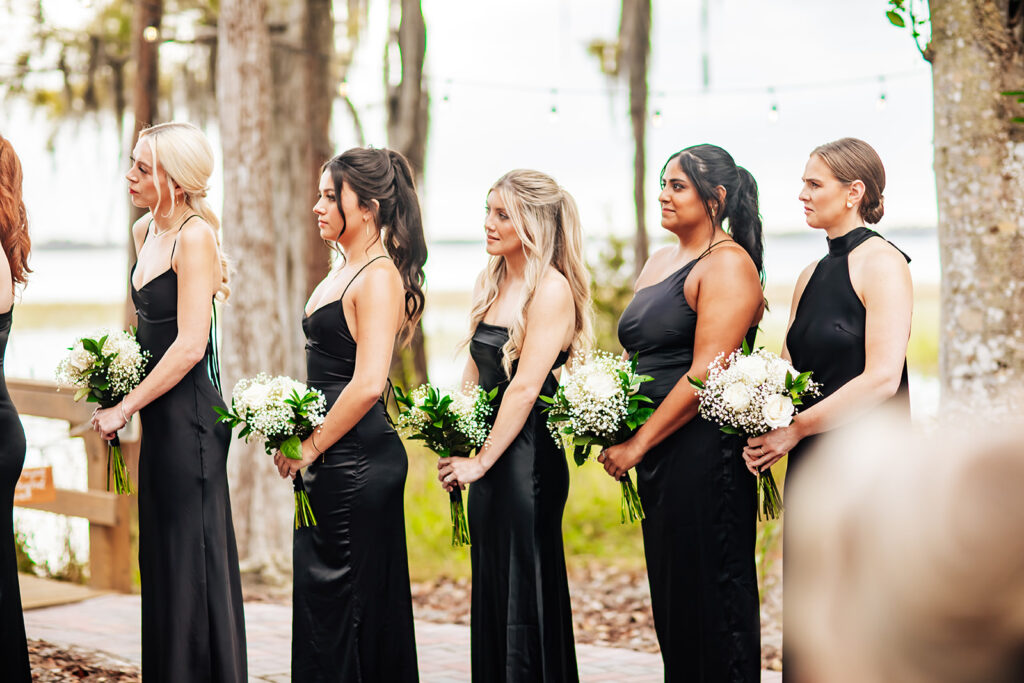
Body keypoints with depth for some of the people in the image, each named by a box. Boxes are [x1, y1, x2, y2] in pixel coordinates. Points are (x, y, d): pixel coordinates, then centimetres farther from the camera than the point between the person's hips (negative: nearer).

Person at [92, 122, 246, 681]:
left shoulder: (194, 237, -15)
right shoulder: (145, 231, 11)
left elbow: (190, 346, -20)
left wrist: (124, 409, -14)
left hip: (190, 411, -9)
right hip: (161, 411, 9)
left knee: (191, 556, -3)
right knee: (159, 556, 14)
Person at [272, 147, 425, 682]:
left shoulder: (379, 278, -15)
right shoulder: (347, 270, 15)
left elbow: (368, 385, -23)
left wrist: (310, 448, -15)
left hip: (356, 457, -10)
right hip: (335, 458, 10)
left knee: (335, 596, -3)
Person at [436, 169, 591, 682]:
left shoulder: (552, 289, -13)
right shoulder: (490, 283, 12)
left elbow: (524, 389, -17)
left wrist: (480, 462, -14)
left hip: (527, 455, -8)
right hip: (489, 451, 8)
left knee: (524, 592, -1)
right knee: (489, 591, 13)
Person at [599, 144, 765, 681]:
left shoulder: (728, 264, -10)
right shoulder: (658, 262, 17)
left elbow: (705, 374, -17)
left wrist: (638, 443, -14)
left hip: (704, 450, -9)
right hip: (658, 455, 9)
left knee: (709, 593, -3)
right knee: (670, 596, 12)